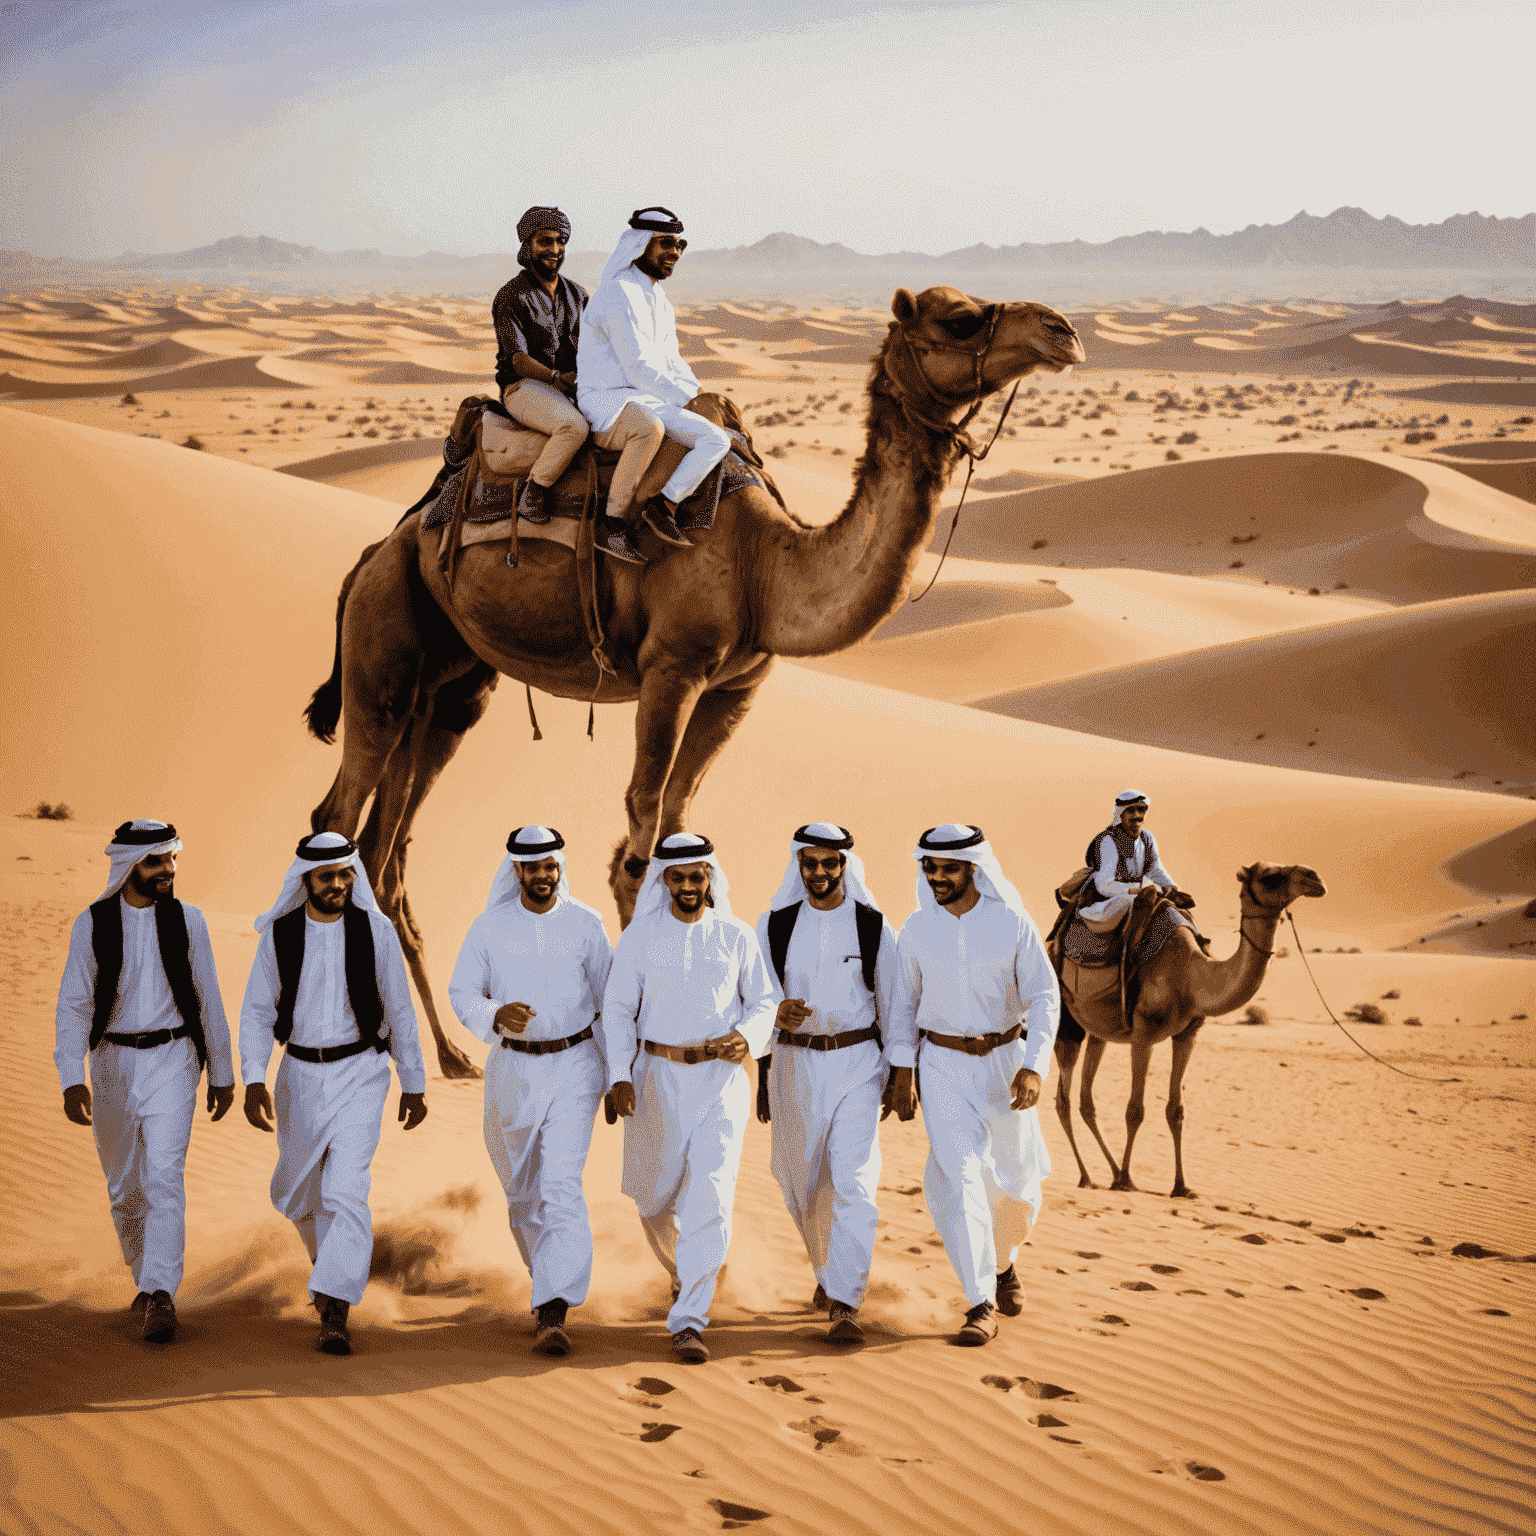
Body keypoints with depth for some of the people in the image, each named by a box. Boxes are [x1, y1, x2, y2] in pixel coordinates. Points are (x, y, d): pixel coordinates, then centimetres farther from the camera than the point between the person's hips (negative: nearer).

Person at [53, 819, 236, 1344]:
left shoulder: (187, 920, -2)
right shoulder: (92, 925, -4)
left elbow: (208, 1000, 6)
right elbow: (73, 1005, -7)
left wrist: (222, 1074, 9)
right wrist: (72, 1080, -19)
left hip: (173, 1063, -1)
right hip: (113, 1064, 2)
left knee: (164, 1178, -16)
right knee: (124, 1186, 11)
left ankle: (160, 1297, -19)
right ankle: (147, 1281, 31)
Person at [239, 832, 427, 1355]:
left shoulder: (375, 930, -7)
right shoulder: (278, 935, -4)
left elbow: (399, 1010, 1)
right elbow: (257, 1012, -3)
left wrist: (414, 1083, 4)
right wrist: (253, 1081, -16)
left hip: (360, 1073, -3)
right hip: (300, 1076, 3)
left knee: (346, 1189, -16)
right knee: (295, 1192, 16)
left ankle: (334, 1314, -17)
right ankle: (329, 1255, 49)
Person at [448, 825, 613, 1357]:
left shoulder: (585, 924, -3)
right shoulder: (489, 926, -2)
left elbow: (609, 999, 5)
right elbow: (461, 993, 0)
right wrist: (496, 1016, -22)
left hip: (574, 1066, -2)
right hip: (512, 1069, 2)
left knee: (561, 1185, -15)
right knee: (522, 1187, 14)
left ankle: (553, 1315, -21)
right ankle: (549, 1277, 41)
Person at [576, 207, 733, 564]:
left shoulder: (659, 301, 18)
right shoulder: (618, 293, -13)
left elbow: (671, 363, 25)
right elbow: (639, 367, -18)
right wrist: (689, 400, -8)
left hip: (650, 403, 9)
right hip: (606, 401, -9)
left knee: (717, 439, -9)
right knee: (650, 427, -40)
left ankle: (664, 504, -20)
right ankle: (612, 524, -33)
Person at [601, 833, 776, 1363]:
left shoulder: (736, 937, 2)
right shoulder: (639, 937, 0)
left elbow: (764, 1002, 9)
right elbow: (618, 1010, 2)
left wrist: (746, 1037, -13)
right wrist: (620, 1076, -10)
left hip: (721, 1079, -1)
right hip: (658, 1079, 1)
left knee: (709, 1198, -12)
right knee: (656, 1197, 11)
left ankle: (688, 1322, -10)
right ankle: (684, 1272, 44)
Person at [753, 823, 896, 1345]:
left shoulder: (874, 926, 0)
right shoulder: (774, 925, 3)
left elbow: (891, 1005, 6)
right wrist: (763, 1079, 3)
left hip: (858, 1065, -2)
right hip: (796, 1064, 2)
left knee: (853, 1182, -12)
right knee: (801, 1180, 12)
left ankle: (844, 1307, -13)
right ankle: (827, 1267, 40)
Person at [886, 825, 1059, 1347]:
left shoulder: (1014, 924, -9)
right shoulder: (917, 929, -3)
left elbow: (1044, 998, -9)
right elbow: (904, 1002, 7)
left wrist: (1034, 1065, -22)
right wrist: (901, 1073, 3)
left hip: (1006, 1059, 0)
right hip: (943, 1066, 0)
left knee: (1016, 1178, 11)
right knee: (957, 1176, -14)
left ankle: (1004, 1263, 42)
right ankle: (981, 1306, -12)